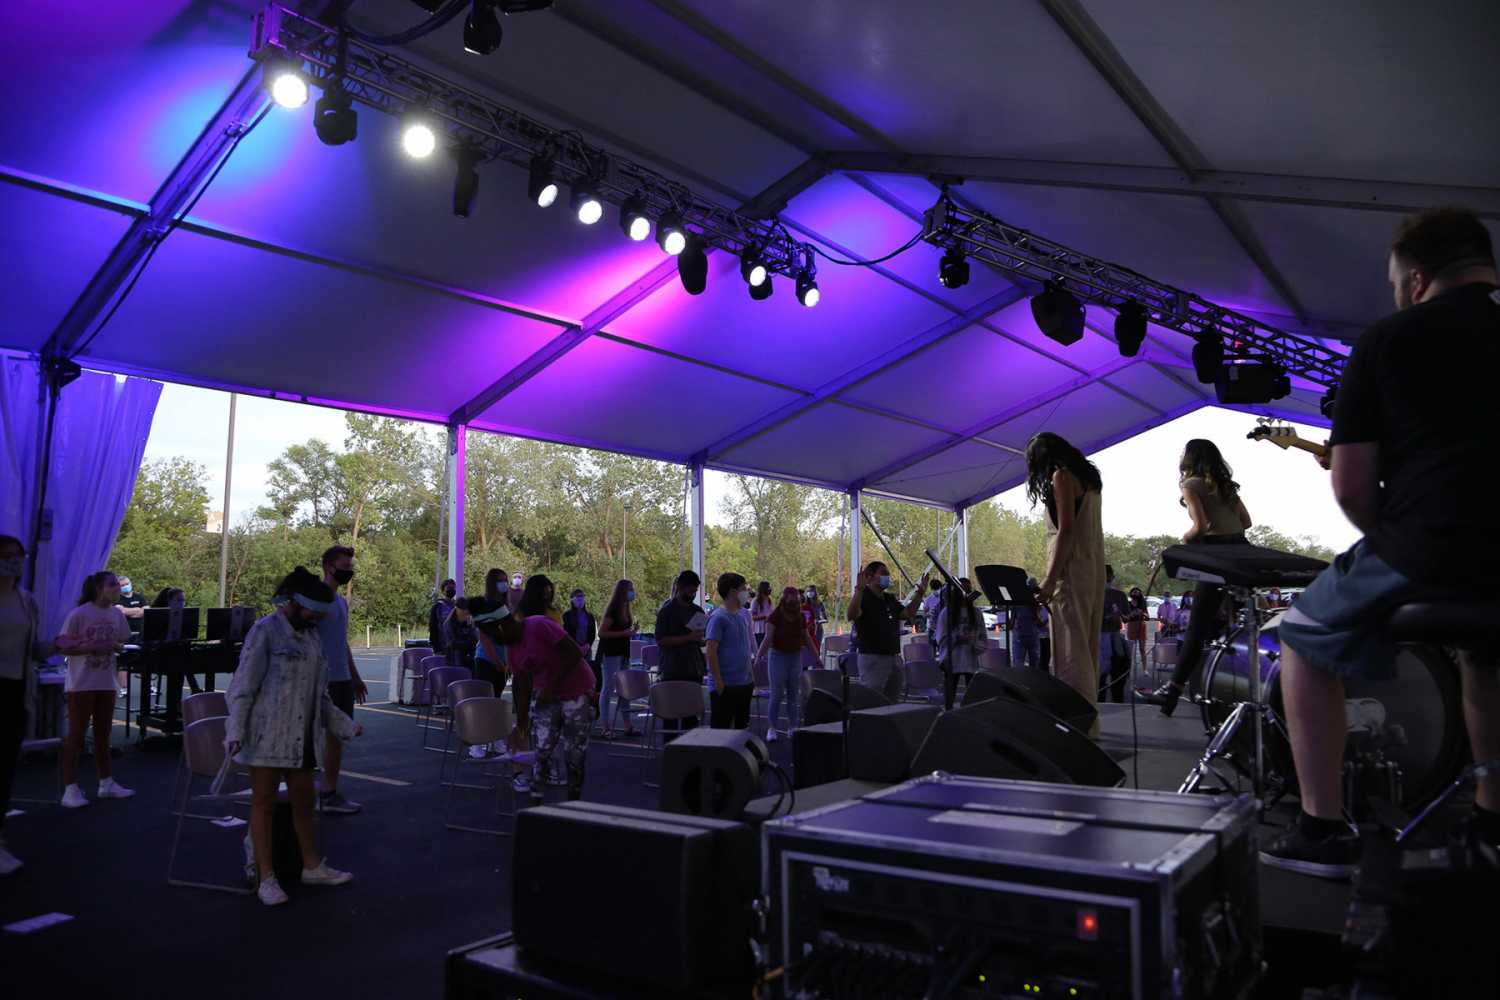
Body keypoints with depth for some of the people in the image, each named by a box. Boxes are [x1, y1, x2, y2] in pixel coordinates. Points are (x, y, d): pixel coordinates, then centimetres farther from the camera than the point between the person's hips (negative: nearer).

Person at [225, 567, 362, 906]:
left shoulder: (313, 635, 11)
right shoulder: (265, 631, -8)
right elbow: (243, 685, -10)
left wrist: (344, 724, 19)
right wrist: (235, 732, -16)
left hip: (302, 734, 6)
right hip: (267, 734, -6)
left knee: (304, 800, 12)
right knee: (264, 803, 4)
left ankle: (312, 866, 25)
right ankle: (266, 878, 11)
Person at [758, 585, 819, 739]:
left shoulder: (801, 617, 6)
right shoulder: (775, 616, -10)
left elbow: (807, 639, 15)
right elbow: (768, 638, -16)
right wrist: (758, 657, -25)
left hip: (796, 656, 5)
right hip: (778, 656, -5)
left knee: (794, 694, 9)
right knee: (777, 694, -4)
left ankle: (792, 727, 18)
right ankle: (771, 728, 4)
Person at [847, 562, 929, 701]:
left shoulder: (890, 600, 17)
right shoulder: (863, 597, -9)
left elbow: (907, 614, 20)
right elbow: (852, 615, -27)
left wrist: (920, 594, 15)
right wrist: (859, 589, -38)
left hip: (894, 657, 8)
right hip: (872, 657, -8)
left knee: (893, 701, 14)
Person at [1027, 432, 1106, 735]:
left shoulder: (1062, 476, -6)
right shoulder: (1088, 477, 20)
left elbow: (1066, 530, -15)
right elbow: (1086, 530, 15)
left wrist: (1050, 580, -18)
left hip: (1071, 572, -9)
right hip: (1093, 570, 9)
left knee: (1071, 650, -9)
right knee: (1086, 649, 11)